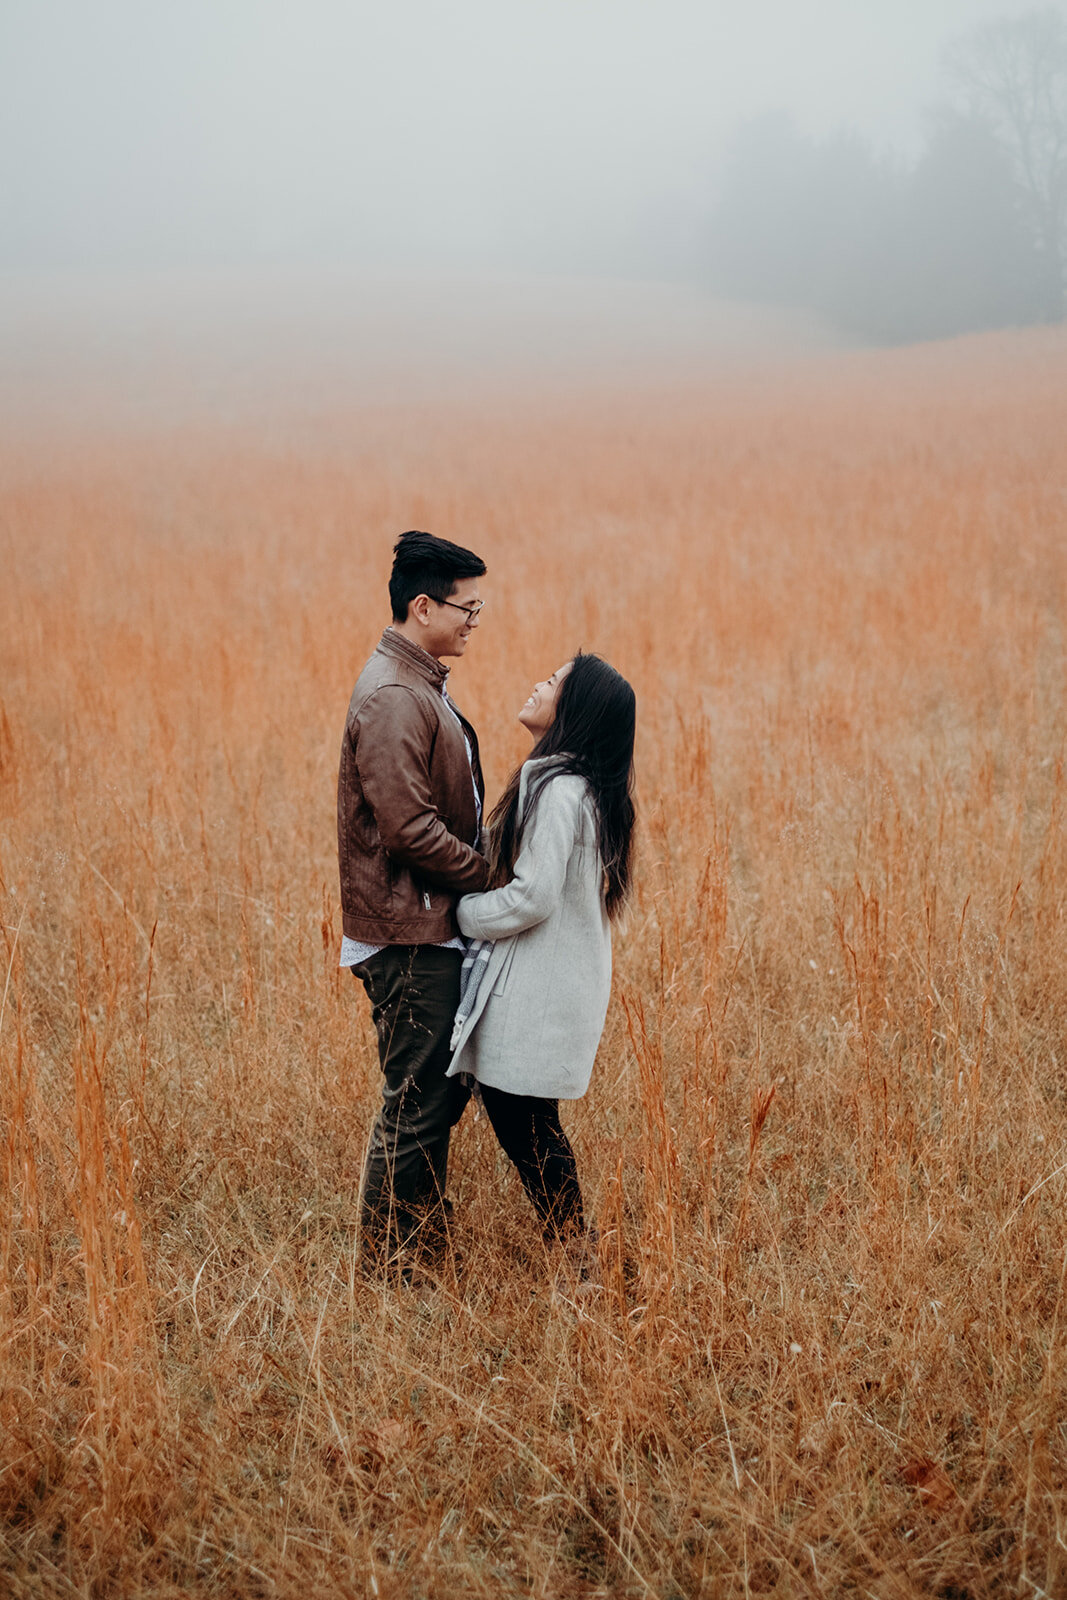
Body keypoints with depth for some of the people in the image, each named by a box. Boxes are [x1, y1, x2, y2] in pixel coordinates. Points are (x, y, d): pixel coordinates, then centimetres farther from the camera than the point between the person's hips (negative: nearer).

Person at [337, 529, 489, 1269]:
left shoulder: (422, 685, 15)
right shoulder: (393, 698, -18)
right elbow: (410, 829, -24)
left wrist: (484, 878, 9)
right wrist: (490, 877, -14)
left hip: (437, 930, 10)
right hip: (409, 935, -10)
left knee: (441, 1093, 17)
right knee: (416, 1102, -3)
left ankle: (425, 1244, 28)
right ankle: (388, 1263, 7)